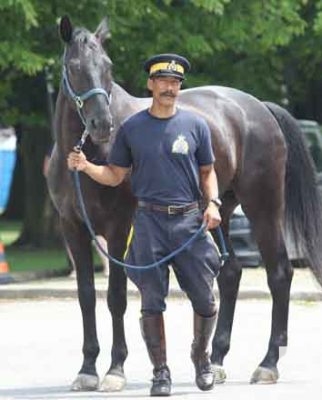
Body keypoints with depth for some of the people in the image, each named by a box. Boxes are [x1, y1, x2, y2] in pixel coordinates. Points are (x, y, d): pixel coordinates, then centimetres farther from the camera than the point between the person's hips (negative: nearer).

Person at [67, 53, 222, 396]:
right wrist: (86, 167, -8)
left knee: (205, 301, 2)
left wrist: (212, 203, -5)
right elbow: (114, 176, 10)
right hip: (149, 220, 0)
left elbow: (207, 171, 12)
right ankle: (160, 372, 10)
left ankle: (201, 356, 28)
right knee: (152, 301, 0)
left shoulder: (195, 125, 5)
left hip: (190, 220, 0)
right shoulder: (132, 128, 4)